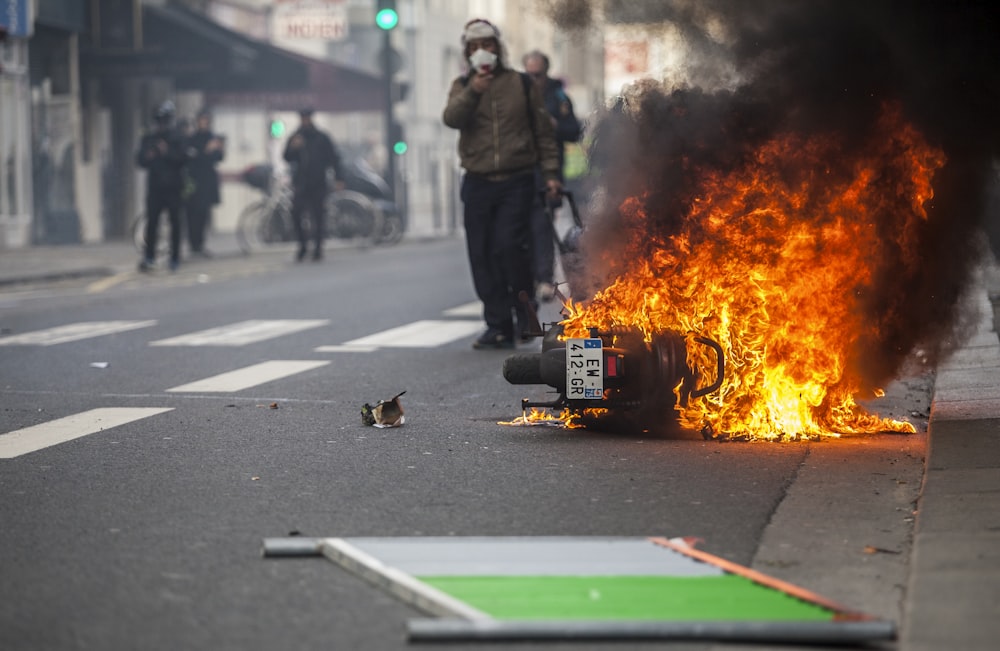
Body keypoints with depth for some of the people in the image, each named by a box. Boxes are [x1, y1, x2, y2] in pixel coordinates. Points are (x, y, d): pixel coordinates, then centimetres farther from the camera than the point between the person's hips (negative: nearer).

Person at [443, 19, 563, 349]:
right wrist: (472, 92, -27)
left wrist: (551, 173, 5)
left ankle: (525, 314, 3)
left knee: (510, 245, -16)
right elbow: (451, 118, -11)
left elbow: (543, 130, 11)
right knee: (482, 257, 0)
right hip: (478, 183, 2)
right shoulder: (462, 86, 10)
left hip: (516, 182, -2)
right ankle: (499, 327, 6)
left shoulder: (521, 84, 9)